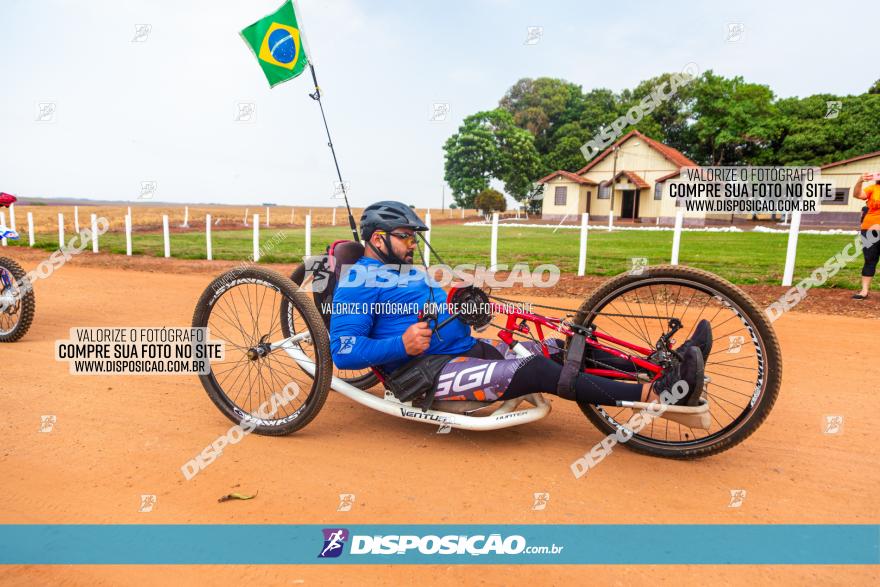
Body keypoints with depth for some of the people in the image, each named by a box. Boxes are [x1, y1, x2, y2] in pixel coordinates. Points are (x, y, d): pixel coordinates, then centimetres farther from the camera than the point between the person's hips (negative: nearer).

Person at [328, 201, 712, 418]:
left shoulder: (406, 272, 23)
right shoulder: (357, 281, -4)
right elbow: (342, 351, -13)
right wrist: (402, 345, -25)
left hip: (468, 348, 9)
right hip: (426, 372, -9)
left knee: (562, 350, -3)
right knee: (537, 371, -27)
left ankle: (664, 368, -5)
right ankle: (658, 394, -31)